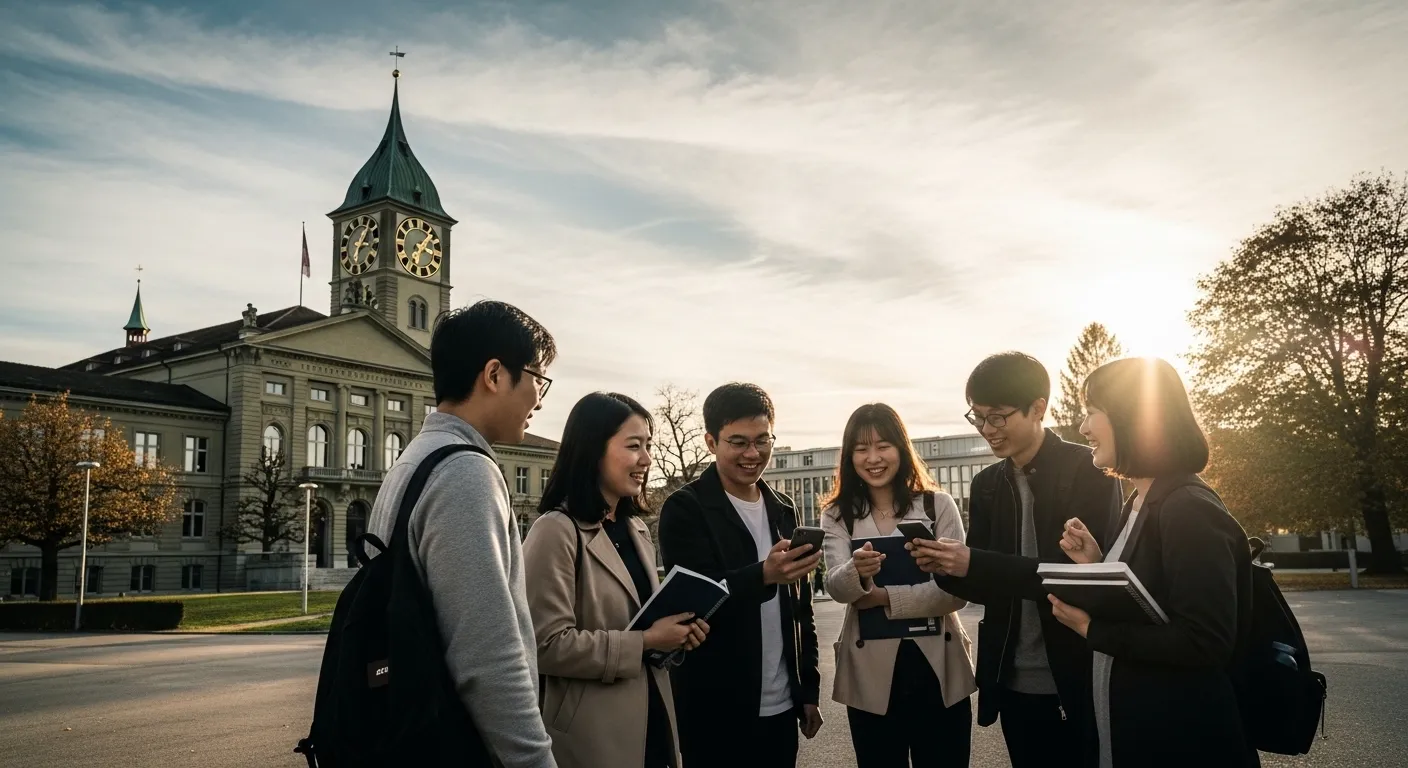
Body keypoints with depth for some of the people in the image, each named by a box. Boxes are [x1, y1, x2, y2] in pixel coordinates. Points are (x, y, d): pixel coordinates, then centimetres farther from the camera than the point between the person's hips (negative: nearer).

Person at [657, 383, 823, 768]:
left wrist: (809, 690, 12)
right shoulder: (685, 508, -8)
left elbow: (800, 606, 15)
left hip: (780, 707, 5)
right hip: (716, 711, -5)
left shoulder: (783, 510, 9)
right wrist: (764, 575, -33)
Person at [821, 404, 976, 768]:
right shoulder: (837, 516, 3)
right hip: (871, 673, 1)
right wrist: (856, 571, -34)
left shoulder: (938, 505, 1)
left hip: (938, 667, 0)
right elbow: (835, 587, -12)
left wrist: (887, 597, -16)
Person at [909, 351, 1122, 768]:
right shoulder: (986, 485, 7)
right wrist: (945, 568, -14)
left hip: (1080, 682, -5)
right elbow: (987, 587, 9)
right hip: (1013, 684, 5)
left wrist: (974, 563, -26)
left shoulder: (1090, 471, -9)